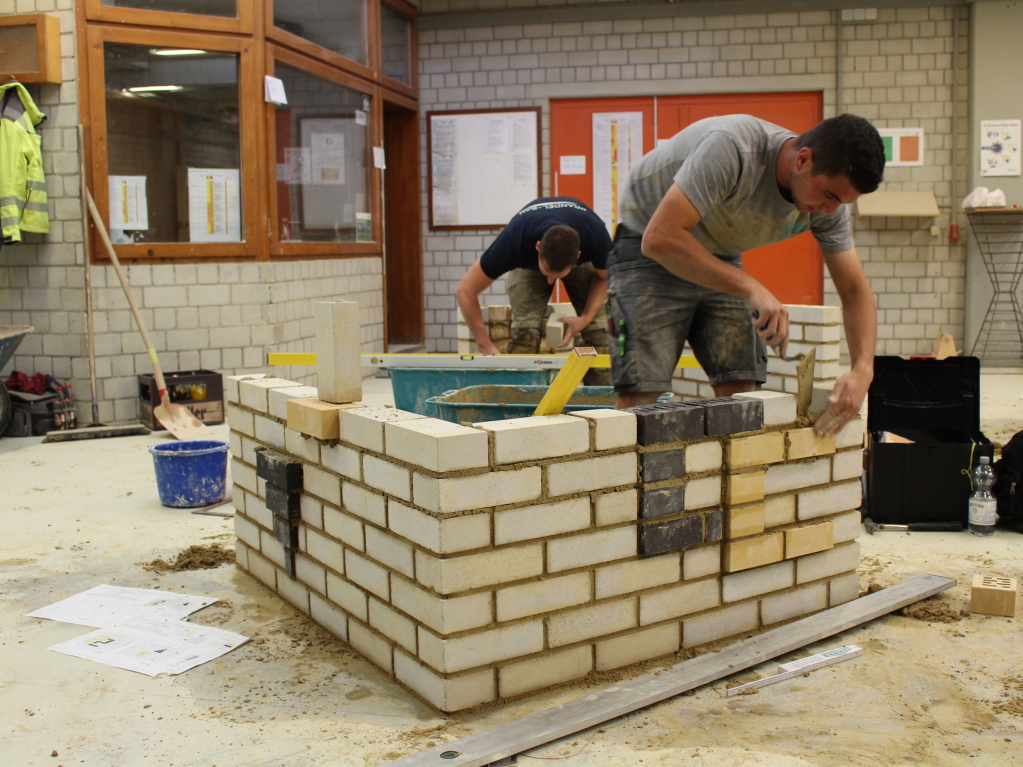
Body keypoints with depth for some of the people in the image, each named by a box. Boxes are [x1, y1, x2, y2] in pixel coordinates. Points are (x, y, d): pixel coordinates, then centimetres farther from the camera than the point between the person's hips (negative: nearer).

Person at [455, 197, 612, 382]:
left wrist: (586, 317, -28)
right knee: (525, 328, -20)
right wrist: (486, 346, -30)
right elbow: (465, 291, -31)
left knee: (598, 328, -15)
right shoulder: (514, 240, -41)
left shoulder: (597, 237, -39)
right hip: (527, 261, -1)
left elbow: (604, 277, -14)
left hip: (582, 262, 1)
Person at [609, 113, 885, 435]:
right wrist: (750, 288, -40)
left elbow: (856, 292, -5)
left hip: (720, 257, 6)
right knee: (639, 394, -16)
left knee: (741, 391, -5)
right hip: (650, 251, -6)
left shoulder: (828, 205, -12)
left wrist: (862, 370, -22)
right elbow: (659, 238, -38)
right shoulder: (733, 147, -33)